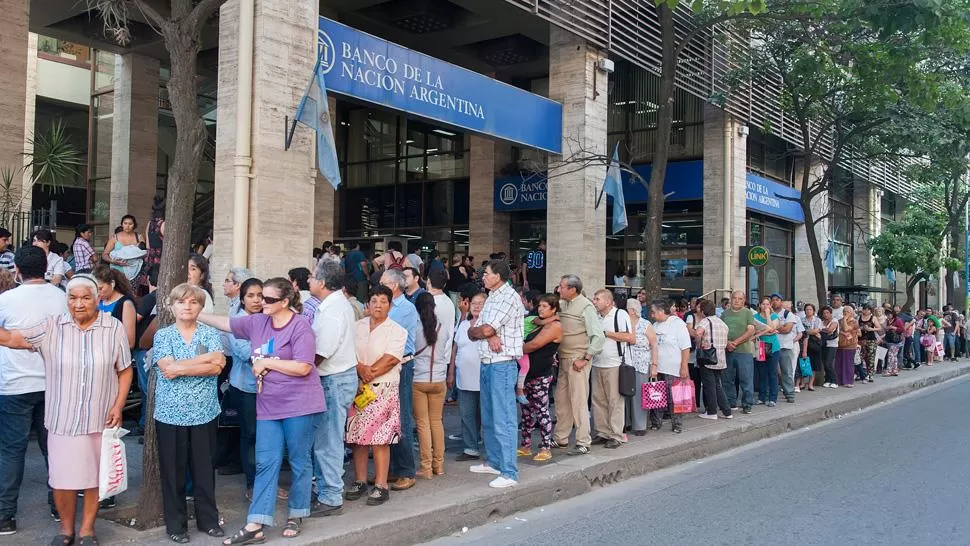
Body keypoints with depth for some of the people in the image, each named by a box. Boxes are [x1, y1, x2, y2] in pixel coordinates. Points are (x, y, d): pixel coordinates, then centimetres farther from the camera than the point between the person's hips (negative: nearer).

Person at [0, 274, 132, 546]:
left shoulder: (114, 328, -4)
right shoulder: (52, 326, -2)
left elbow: (124, 370, 0)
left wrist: (118, 405, -6)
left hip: (100, 418, 0)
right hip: (62, 418, 1)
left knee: (94, 475, 11)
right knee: (61, 476, 8)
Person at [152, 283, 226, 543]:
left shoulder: (211, 334, 3)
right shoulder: (162, 335, 2)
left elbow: (217, 368, -11)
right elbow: (167, 369, -13)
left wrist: (180, 368, -15)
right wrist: (206, 358, -14)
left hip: (204, 412, 1)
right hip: (171, 414, 0)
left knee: (204, 468, 9)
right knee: (173, 470, 7)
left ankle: (208, 519, 22)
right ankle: (176, 524, 20)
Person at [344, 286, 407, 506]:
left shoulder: (397, 331, 1)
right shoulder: (357, 327, 12)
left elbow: (390, 361, -10)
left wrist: (369, 374, -13)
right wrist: (360, 368, -15)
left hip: (383, 389, -4)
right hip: (357, 388, 4)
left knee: (380, 438, -6)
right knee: (357, 437, 5)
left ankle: (381, 486, 2)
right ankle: (360, 481, 18)